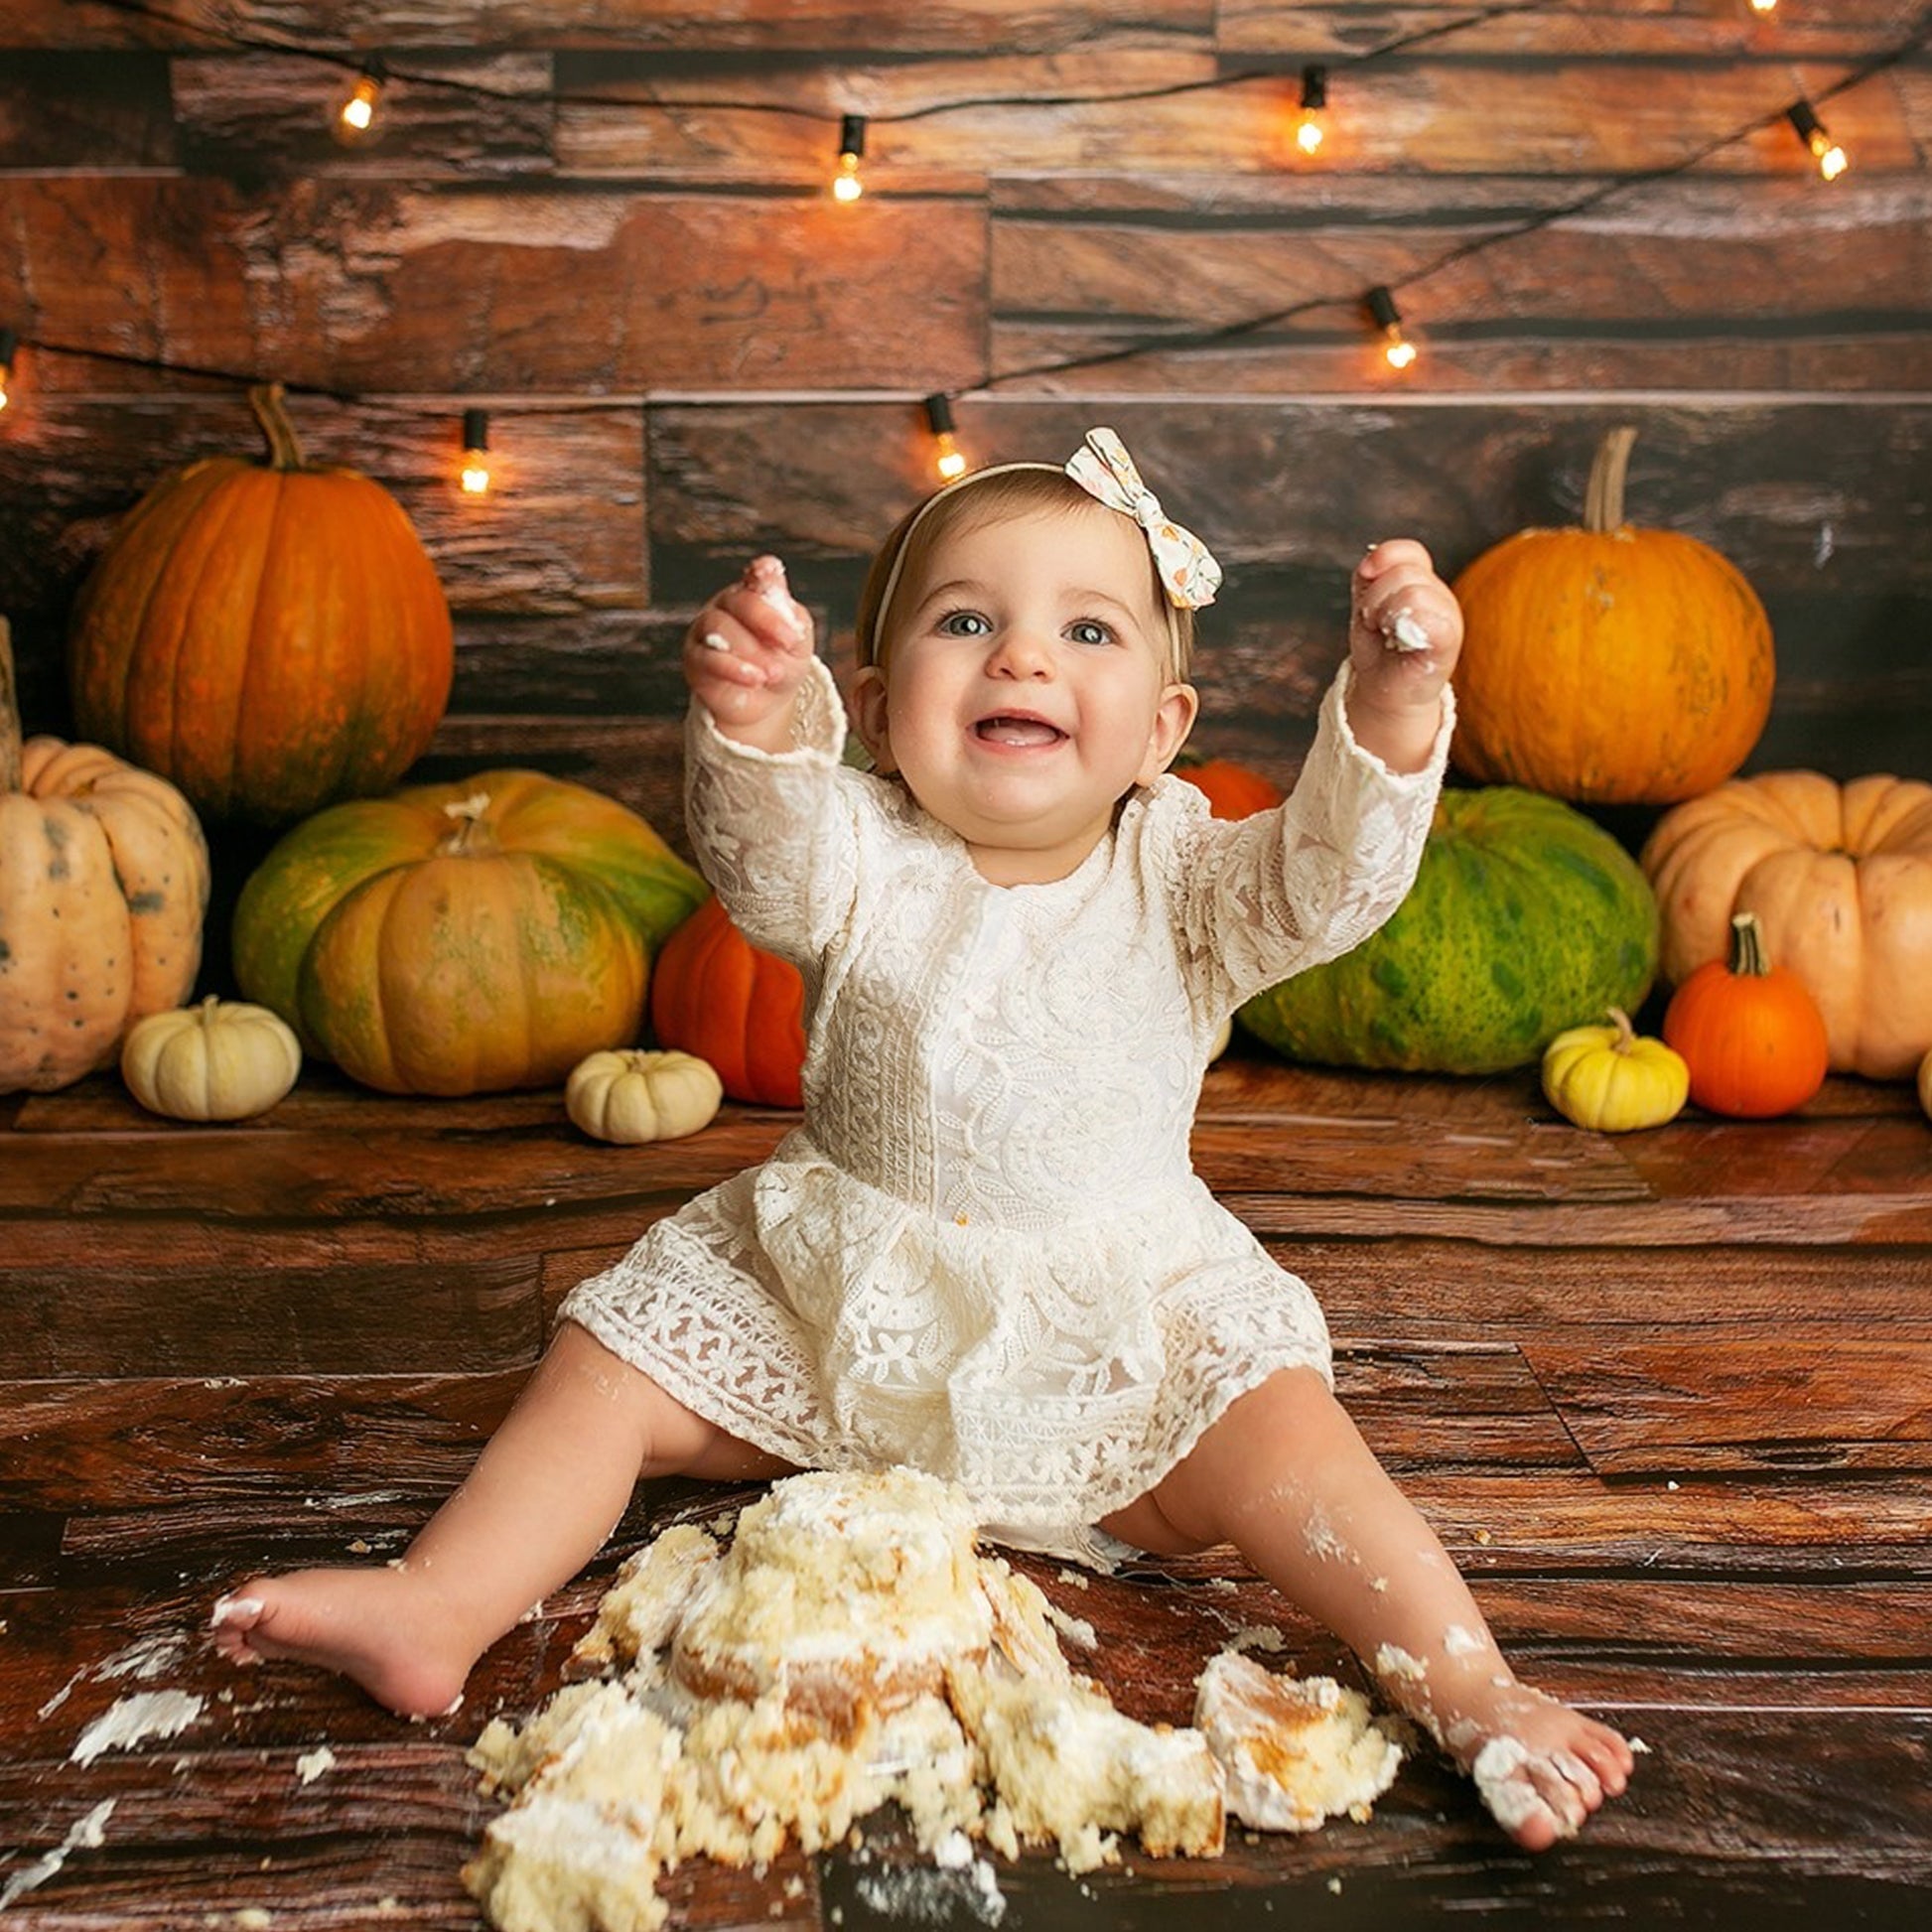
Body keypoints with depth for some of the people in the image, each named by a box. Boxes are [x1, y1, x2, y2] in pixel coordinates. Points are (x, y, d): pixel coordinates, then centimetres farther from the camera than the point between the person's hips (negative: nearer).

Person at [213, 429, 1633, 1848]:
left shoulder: (1177, 881, -8)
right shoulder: (865, 863, -10)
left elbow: (1331, 878, -24)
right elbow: (764, 841, -30)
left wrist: (1394, 706, -42)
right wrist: (752, 720, -54)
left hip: (1117, 1318, -1)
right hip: (838, 1303, 2)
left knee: (1280, 1432, -21)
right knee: (611, 1363, -7)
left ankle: (1469, 1689, -14)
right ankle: (439, 1606, -5)